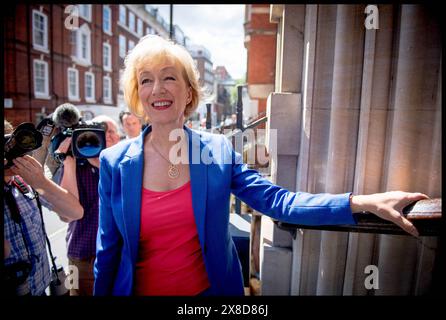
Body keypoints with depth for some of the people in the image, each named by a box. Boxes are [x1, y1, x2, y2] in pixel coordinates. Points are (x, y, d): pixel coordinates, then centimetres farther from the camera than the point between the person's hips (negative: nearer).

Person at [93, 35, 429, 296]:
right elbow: (108, 250, -3)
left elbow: (277, 201, -14)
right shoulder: (114, 162, -11)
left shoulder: (217, 150, -11)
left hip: (211, 288, 1)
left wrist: (365, 202, -22)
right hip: (141, 289, 1)